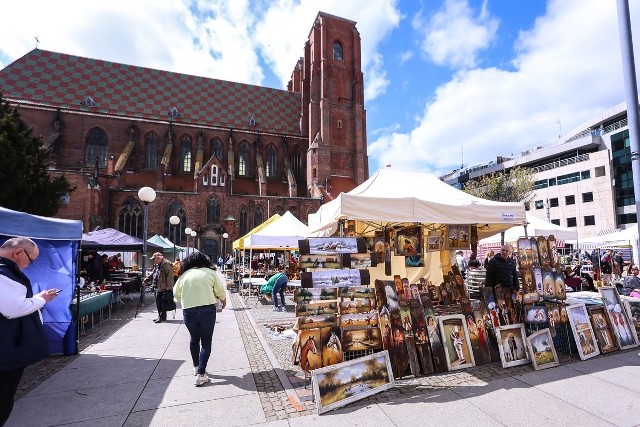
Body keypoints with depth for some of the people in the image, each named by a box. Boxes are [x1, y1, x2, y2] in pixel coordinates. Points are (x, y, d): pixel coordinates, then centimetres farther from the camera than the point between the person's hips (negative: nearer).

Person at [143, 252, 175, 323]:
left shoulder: (166, 264, -16)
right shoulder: (157, 265, 17)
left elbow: (170, 276, -21)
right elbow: (152, 274, 28)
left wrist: (168, 287, -22)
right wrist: (146, 280, 22)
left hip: (164, 288, -10)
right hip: (158, 288, 10)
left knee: (163, 303, -3)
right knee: (158, 302, 15)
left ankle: (162, 317, 6)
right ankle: (160, 316, 26)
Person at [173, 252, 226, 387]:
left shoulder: (184, 275, 5)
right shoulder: (210, 272, 0)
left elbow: (176, 294, 11)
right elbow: (220, 291, 1)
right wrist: (223, 301, 21)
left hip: (188, 311, 3)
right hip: (207, 309, -2)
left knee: (194, 339, 24)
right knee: (206, 342, 8)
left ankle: (196, 367, 35)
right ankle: (201, 374, 2)